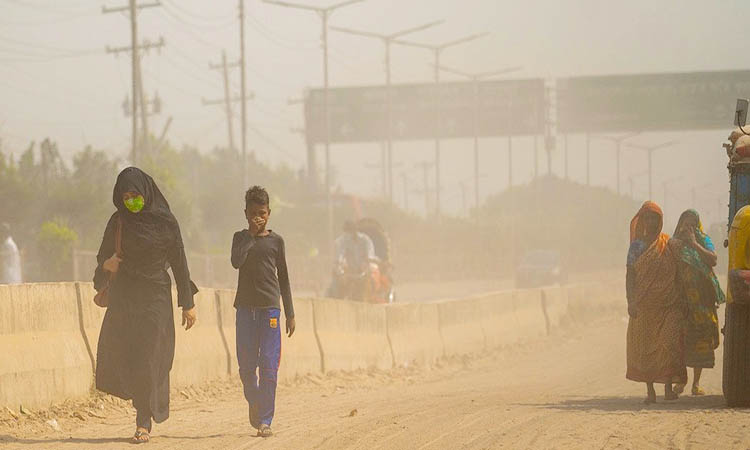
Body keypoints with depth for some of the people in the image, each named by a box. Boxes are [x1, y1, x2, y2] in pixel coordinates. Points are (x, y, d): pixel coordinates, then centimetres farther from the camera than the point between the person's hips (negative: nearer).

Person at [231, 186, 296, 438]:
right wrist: (252, 235, -11)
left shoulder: (276, 241, 8)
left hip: (270, 308, -1)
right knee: (246, 365, 3)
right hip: (245, 307, 1)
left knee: (268, 365, -8)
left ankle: (265, 420, -8)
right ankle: (254, 403, 29)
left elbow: (283, 278, 11)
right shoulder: (241, 238, 8)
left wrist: (290, 313, 9)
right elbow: (236, 261, -13)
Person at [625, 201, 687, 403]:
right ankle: (650, 390, 8)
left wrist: (680, 300, 3)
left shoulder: (670, 244, 7)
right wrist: (630, 301, -8)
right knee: (644, 345, 1)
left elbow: (679, 273, 9)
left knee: (669, 342, -14)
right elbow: (630, 275, 3)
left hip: (669, 303, -1)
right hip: (644, 304, 1)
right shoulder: (637, 245, 6)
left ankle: (668, 387, -8)